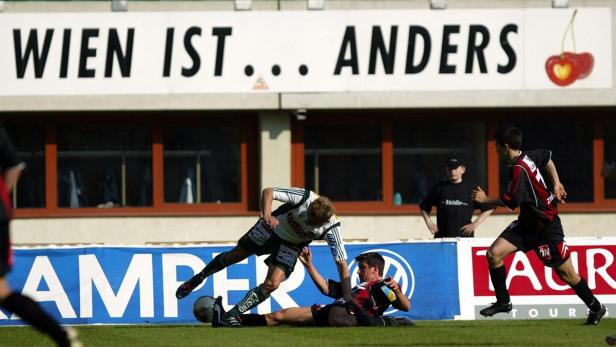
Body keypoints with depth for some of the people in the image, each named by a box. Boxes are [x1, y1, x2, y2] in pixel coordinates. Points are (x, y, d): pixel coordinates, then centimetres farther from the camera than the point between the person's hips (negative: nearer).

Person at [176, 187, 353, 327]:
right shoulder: (304, 197, -34)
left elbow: (342, 264, -27)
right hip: (272, 228, 0)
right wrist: (267, 214, -46)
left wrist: (348, 299, -32)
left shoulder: (331, 228, -31)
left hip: (290, 246, 0)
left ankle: (231, 316, -7)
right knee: (235, 255, 11)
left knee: (272, 284, -18)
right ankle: (197, 279, 38)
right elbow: (268, 192, -26)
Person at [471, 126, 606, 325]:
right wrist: (556, 183, 18)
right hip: (527, 223, 9)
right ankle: (503, 302, 5)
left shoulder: (519, 169, -24)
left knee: (566, 273, 2)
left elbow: (511, 202, -23)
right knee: (494, 253, -5)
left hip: (547, 226, -9)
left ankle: (596, 308, 18)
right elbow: (547, 157, 23)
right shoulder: (528, 157, 3)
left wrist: (485, 200, -8)